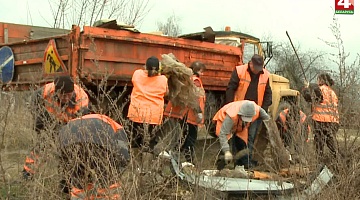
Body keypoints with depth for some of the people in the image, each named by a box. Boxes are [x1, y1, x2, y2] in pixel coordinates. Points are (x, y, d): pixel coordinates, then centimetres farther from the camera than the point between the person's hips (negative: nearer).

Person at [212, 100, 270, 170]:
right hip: (224, 123, -5)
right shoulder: (232, 116, -47)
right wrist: (226, 151, -55)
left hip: (240, 127, 5)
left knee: (242, 145, 4)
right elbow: (223, 134, -48)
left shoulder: (257, 110, -32)